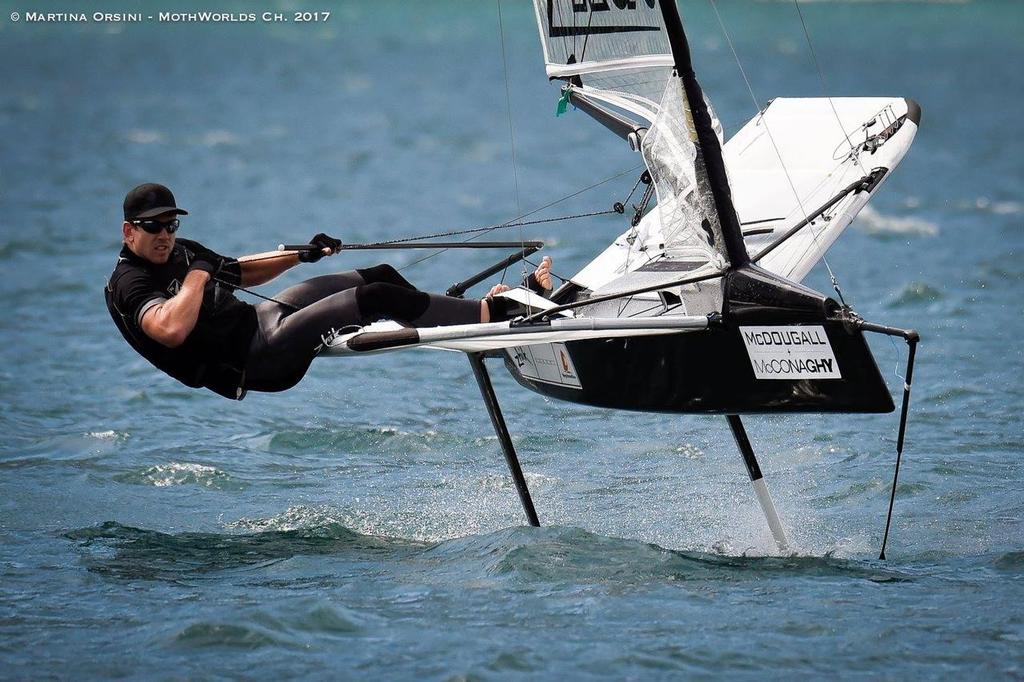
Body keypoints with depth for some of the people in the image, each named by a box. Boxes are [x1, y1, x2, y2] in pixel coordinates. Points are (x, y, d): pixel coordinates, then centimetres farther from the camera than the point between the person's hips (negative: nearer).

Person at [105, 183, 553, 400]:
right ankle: (491, 314, -9)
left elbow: (238, 273, 31)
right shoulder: (129, 285, -14)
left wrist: (300, 254, 22)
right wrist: (198, 276, -21)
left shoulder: (179, 253, 14)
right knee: (376, 298, -17)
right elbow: (172, 329, -35)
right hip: (253, 358, -11)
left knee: (381, 276, 9)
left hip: (255, 319, 11)